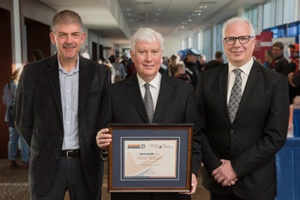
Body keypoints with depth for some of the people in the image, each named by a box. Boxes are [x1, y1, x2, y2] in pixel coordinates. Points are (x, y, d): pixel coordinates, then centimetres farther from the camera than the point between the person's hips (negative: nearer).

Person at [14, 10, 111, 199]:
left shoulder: (100, 73, -1)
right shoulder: (33, 72, -3)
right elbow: (23, 122, 3)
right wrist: (46, 150, 7)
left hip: (87, 164, 1)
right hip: (46, 166, 0)